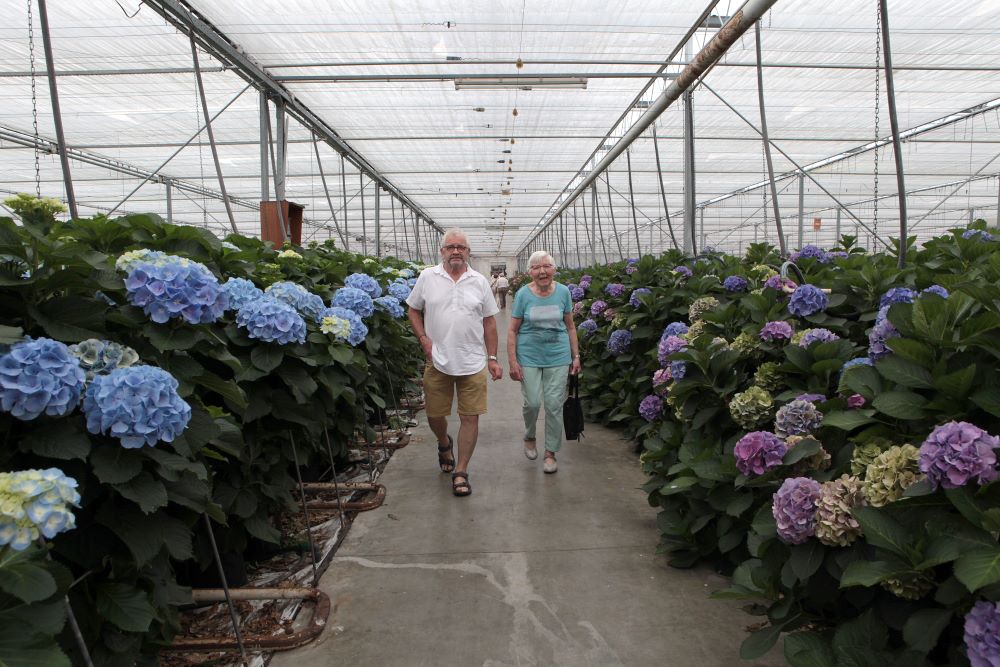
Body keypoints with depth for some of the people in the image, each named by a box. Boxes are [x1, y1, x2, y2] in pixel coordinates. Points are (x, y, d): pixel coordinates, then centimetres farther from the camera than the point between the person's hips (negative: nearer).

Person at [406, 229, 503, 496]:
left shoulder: (479, 281, 3)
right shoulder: (427, 277, 1)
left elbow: (489, 322, 7)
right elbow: (413, 310, 10)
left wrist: (492, 358, 4)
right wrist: (424, 339, -5)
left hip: (473, 363, 0)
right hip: (438, 362, 0)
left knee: (470, 417, 0)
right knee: (434, 415, 11)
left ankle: (460, 472, 13)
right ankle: (444, 444, 45)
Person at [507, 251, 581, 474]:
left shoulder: (563, 292, 1)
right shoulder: (523, 294, -4)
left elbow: (570, 326, 9)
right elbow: (513, 330, -1)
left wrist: (576, 356, 7)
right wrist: (513, 362, -7)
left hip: (558, 357, 1)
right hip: (529, 357, -1)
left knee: (554, 405, 2)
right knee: (533, 402, -3)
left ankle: (551, 453, 17)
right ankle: (529, 436, 30)